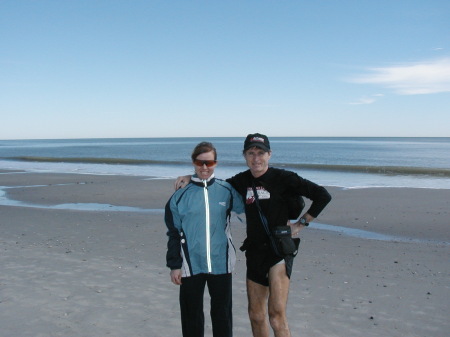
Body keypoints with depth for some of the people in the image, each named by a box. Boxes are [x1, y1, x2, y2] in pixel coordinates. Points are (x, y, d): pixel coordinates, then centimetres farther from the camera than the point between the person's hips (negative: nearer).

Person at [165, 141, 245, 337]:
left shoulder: (227, 190, 0)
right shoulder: (181, 195, -1)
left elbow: (245, 208, 14)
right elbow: (173, 232, 2)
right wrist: (174, 265, 1)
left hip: (221, 264, 1)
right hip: (191, 265, 0)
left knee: (222, 313, 13)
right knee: (191, 314, 11)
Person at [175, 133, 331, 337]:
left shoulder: (283, 178, -8)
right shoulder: (242, 181, 7)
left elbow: (323, 196, -8)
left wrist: (301, 223, -7)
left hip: (279, 250, -6)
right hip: (254, 252, 6)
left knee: (276, 314, -16)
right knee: (256, 315, 14)